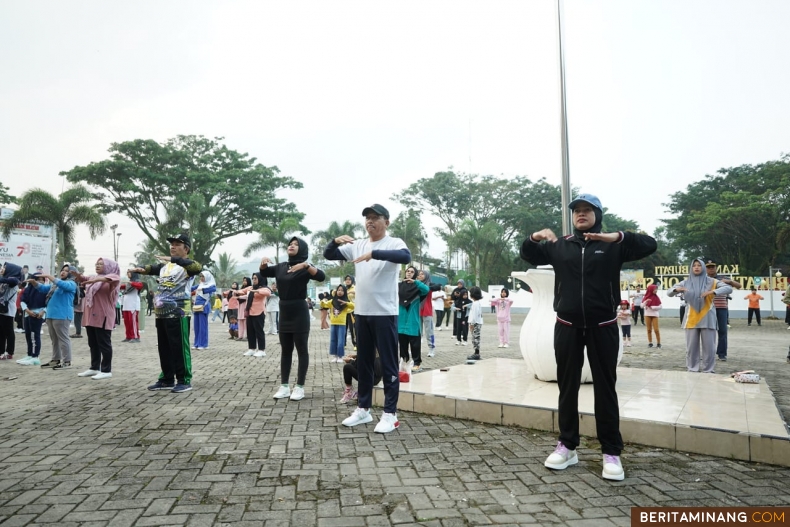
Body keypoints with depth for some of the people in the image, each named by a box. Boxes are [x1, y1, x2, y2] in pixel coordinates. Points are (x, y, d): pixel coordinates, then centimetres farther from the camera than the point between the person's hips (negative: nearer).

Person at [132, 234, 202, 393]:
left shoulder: (187, 265, -8)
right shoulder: (165, 265, 16)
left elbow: (197, 267, -29)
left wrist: (174, 259, -38)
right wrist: (140, 269, -12)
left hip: (178, 313, -8)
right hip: (161, 313, 8)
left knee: (179, 347, -5)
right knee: (164, 348, 13)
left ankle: (184, 380, 4)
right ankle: (167, 379, 23)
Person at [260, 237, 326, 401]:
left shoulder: (305, 268, -7)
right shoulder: (281, 266, 10)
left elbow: (321, 277, -22)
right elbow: (264, 273, 23)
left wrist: (306, 265, -35)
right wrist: (263, 262, 1)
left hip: (299, 312, -6)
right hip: (284, 312, 6)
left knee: (301, 349, 1)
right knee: (285, 350, 10)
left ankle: (300, 387, 7)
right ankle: (284, 386, 16)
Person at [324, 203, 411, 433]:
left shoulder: (394, 243, -7)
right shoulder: (357, 245, 10)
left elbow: (406, 257, -29)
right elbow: (328, 255, 11)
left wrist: (374, 253, -37)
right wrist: (336, 241, -11)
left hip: (385, 314, -6)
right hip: (362, 313, 6)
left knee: (388, 364, 0)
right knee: (363, 363, 14)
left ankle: (390, 414, 8)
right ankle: (363, 409, 26)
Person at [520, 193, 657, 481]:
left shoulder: (613, 246, 0)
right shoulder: (559, 245, 8)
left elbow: (649, 245, -10)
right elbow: (527, 255, 12)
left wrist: (619, 236, -28)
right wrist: (534, 237, -10)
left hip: (602, 327, -2)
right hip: (567, 326, 2)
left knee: (605, 388, 4)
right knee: (567, 387, 8)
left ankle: (611, 452, 12)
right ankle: (567, 446, 19)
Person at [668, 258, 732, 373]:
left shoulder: (711, 282, 3)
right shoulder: (685, 282, 7)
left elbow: (729, 288, -7)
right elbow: (669, 293, 6)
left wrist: (713, 292, -25)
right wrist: (676, 289, -18)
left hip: (707, 319, -1)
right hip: (691, 319, 1)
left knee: (708, 346, 0)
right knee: (692, 346, 4)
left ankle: (708, 370, 11)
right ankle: (692, 370, 14)